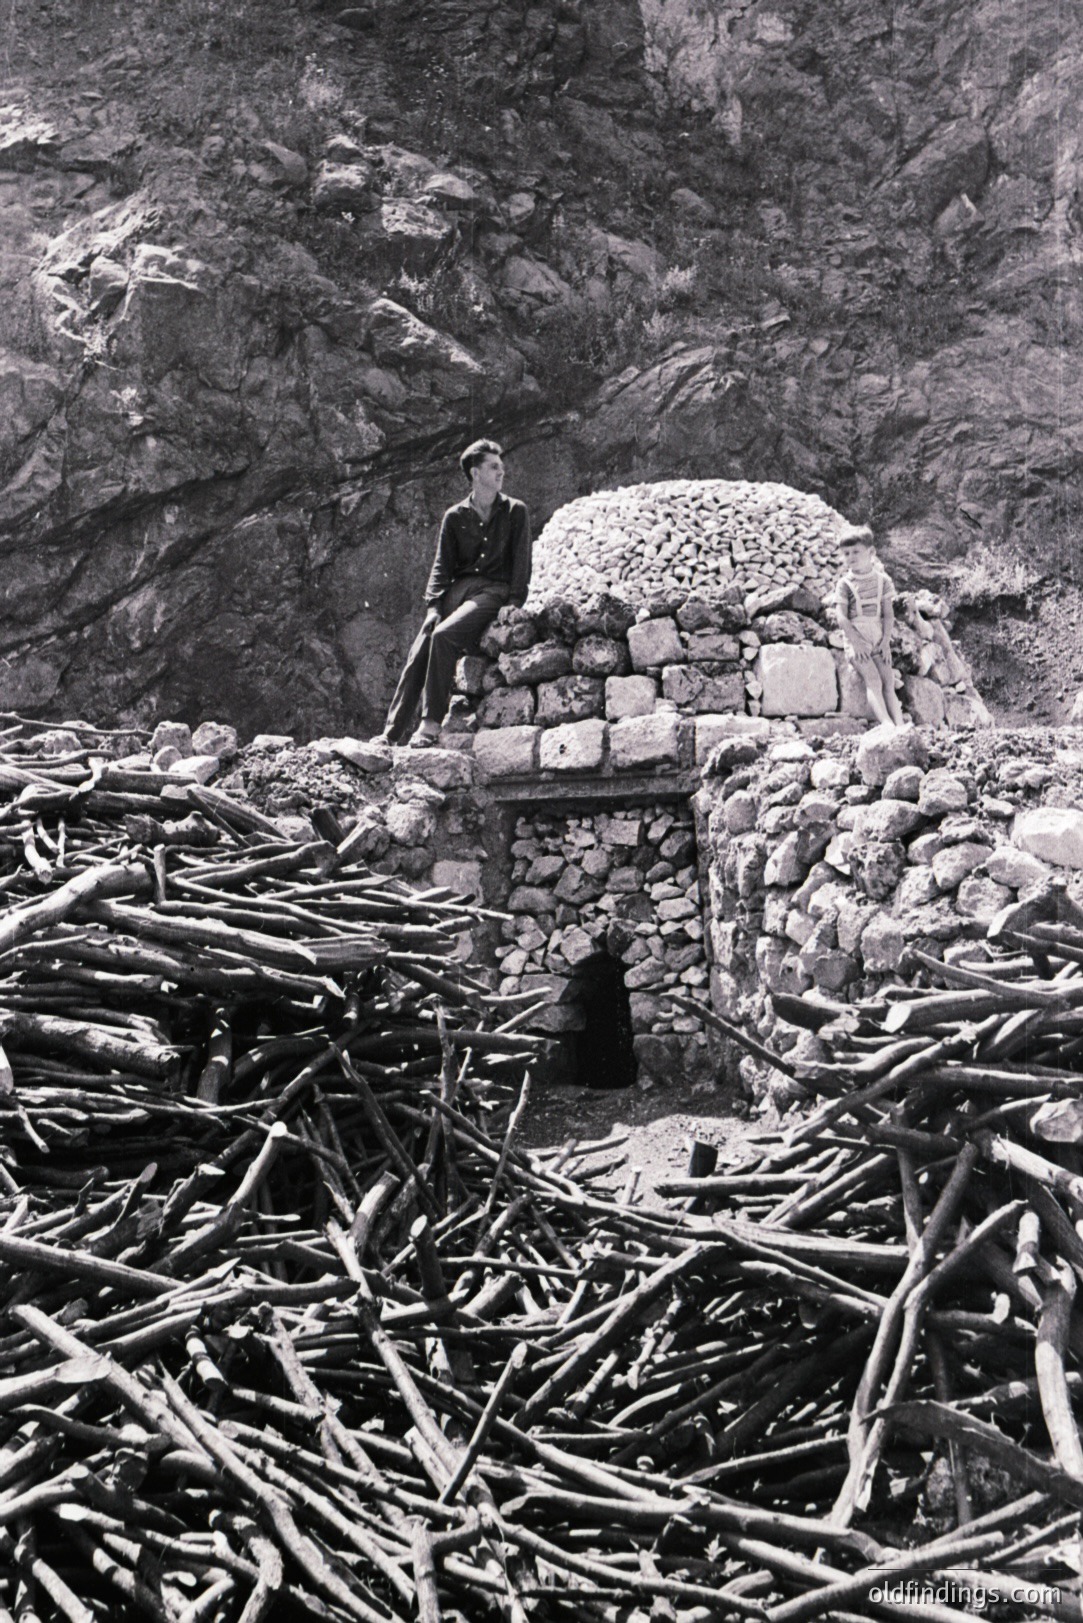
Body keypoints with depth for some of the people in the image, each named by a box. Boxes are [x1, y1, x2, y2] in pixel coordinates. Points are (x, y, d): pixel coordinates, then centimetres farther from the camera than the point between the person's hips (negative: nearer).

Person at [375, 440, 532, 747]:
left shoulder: (515, 512, 10)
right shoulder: (455, 516, 15)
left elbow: (521, 561, 4)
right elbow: (441, 566, 11)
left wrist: (514, 604, -9)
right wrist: (433, 604, -4)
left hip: (495, 590, -3)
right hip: (459, 588, 3)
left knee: (443, 635, -30)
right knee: (419, 652, -17)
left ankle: (431, 724, -29)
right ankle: (391, 732, -19)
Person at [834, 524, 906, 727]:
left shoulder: (882, 580, 5)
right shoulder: (845, 583, -2)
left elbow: (888, 614, 3)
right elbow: (841, 616, -7)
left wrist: (886, 641, -8)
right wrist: (856, 642, -15)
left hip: (878, 639, 3)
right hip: (857, 639, -3)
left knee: (889, 683, -6)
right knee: (873, 681, -18)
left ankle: (900, 725, -13)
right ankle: (888, 725, -30)